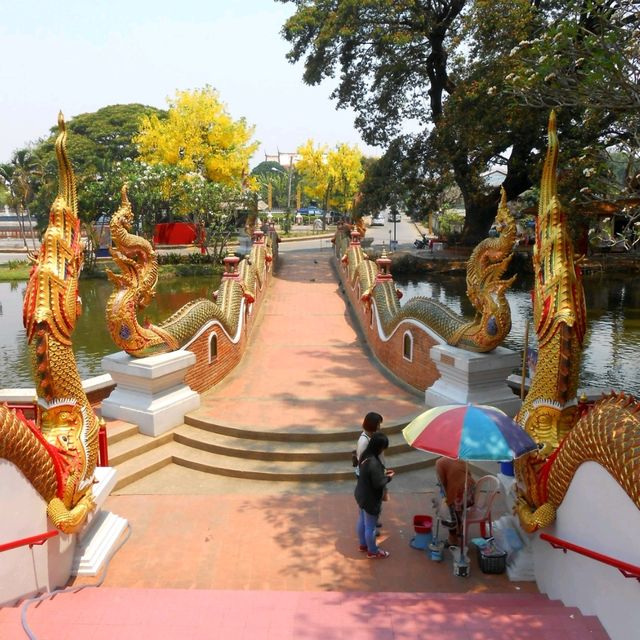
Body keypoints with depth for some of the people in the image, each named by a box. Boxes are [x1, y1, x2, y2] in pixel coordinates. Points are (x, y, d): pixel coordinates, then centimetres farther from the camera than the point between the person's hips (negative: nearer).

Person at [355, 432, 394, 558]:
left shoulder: (365, 455, -6)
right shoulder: (373, 463, -34)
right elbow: (378, 484, -26)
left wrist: (383, 472, 4)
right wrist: (388, 477, -10)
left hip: (361, 495, 9)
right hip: (370, 500, -9)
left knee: (362, 521, 27)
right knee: (370, 527, 12)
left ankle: (363, 544, 47)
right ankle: (372, 551, 32)